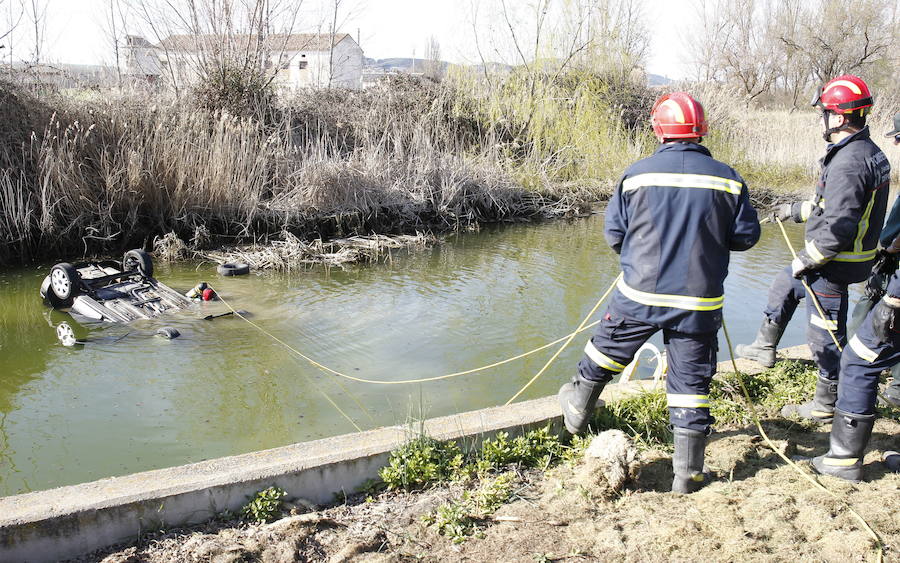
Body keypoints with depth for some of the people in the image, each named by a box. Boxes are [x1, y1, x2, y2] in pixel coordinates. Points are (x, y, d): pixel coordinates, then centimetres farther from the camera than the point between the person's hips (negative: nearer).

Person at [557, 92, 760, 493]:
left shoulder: (638, 174, -6)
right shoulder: (727, 179, -2)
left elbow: (613, 233, -1)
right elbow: (746, 236, 2)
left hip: (640, 294, 0)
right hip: (700, 301, 1)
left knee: (606, 352, 22)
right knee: (691, 381, 8)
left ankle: (577, 411, 42)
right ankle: (688, 472, 13)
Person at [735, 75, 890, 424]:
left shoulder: (849, 163, -26)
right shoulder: (867, 152, 7)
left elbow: (838, 227, -29)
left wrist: (806, 260, -17)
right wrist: (797, 211, 24)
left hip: (835, 264, -10)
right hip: (838, 259, 11)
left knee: (826, 336, 3)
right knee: (784, 286, 28)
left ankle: (826, 407, 18)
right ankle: (765, 348, 43)